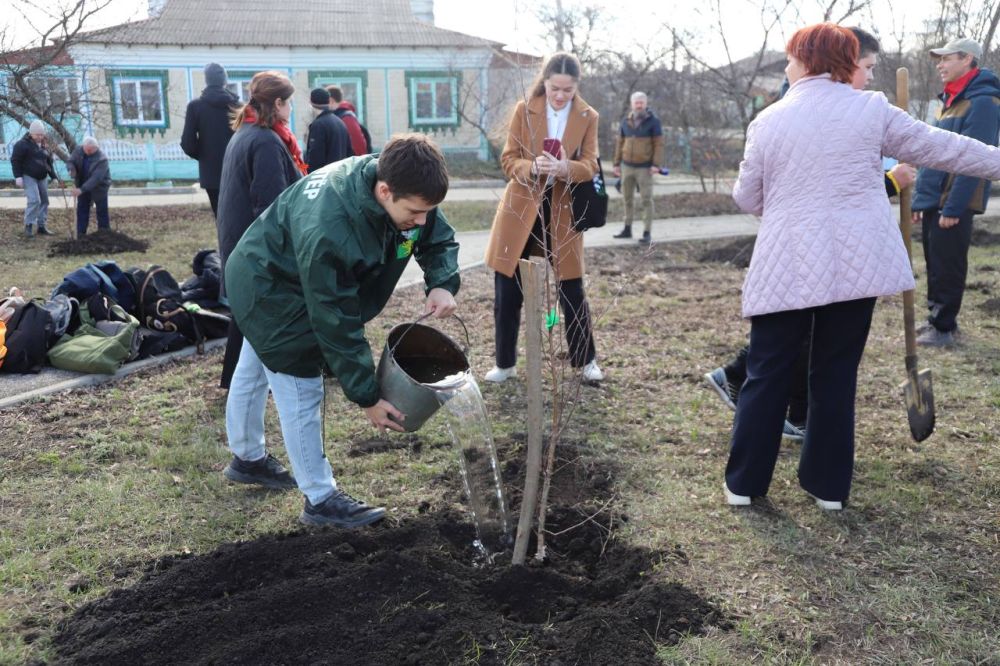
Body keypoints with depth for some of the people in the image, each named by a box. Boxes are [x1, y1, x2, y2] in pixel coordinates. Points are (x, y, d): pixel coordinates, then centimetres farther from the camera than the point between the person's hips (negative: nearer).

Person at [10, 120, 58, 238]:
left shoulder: (44, 145, 11)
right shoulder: (23, 144, -10)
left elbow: (49, 162, 18)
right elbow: (15, 160, -10)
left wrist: (54, 177, 13)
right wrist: (18, 176, -17)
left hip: (42, 177, 7)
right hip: (29, 176, -7)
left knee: (44, 201, 6)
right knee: (34, 200, -17)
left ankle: (41, 226, 13)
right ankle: (28, 226, -6)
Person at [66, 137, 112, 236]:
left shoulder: (102, 158, -30)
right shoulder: (78, 150, -12)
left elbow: (96, 178, -35)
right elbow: (70, 161, -2)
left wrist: (81, 189, -42)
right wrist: (71, 169, -28)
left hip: (99, 187, -5)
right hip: (82, 186, 5)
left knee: (102, 212, 3)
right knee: (82, 211, 8)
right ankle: (81, 236, 14)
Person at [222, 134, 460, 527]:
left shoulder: (405, 192, -23)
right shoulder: (325, 231, -44)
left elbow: (440, 241, -7)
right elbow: (336, 324, -37)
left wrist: (442, 284, -30)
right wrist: (367, 397, -29)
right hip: (267, 290, -9)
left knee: (254, 373, 27)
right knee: (301, 391, -7)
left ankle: (248, 458, 47)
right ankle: (321, 500, 9)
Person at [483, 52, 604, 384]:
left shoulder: (588, 117, 0)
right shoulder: (523, 110, -3)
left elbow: (590, 167, -7)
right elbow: (508, 160, -5)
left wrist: (565, 168, -30)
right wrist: (533, 167, -27)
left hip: (562, 212, 0)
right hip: (520, 209, 0)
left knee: (572, 291, 6)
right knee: (507, 294, 4)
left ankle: (586, 360, 24)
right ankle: (504, 364, 20)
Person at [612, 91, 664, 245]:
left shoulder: (653, 121, -4)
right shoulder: (625, 122, 7)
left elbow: (658, 144, -7)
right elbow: (620, 143, 12)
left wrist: (656, 164, -16)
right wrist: (617, 163, 9)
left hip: (644, 167, -4)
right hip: (627, 166, 4)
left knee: (647, 200, -3)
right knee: (628, 198, 11)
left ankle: (647, 233, 0)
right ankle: (627, 229, 21)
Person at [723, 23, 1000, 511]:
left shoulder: (768, 120, 2)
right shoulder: (872, 109, 2)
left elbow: (747, 198, 9)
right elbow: (937, 146, 11)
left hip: (787, 264, -1)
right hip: (857, 261, 1)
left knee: (767, 375, 8)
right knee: (837, 374, 11)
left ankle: (743, 482, 15)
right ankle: (828, 485, 20)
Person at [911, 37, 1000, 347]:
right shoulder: (949, 101, 16)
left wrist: (953, 207, -22)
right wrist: (920, 199, 15)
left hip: (953, 204, -8)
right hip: (933, 199, 8)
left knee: (947, 267, -1)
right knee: (934, 264, 14)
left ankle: (944, 327, 8)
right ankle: (936, 318, 25)